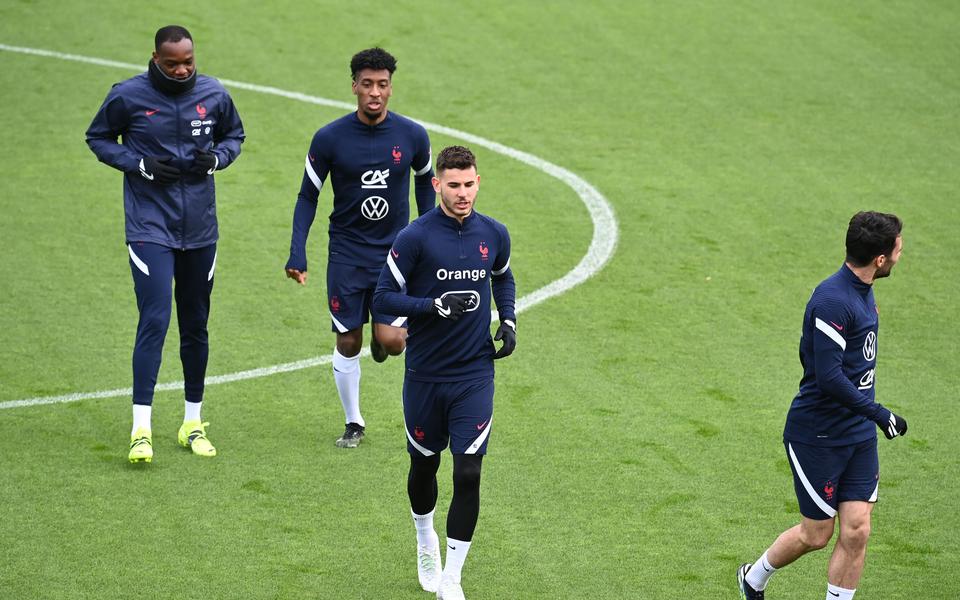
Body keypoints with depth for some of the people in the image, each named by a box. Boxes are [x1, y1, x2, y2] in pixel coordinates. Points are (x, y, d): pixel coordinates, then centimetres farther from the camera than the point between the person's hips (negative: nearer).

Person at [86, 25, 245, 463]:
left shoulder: (214, 95, 1)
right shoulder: (128, 96, -8)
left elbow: (234, 134, 17)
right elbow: (98, 138, 5)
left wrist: (216, 157, -7)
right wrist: (141, 165, -11)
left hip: (200, 230, 4)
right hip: (150, 227, -4)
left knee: (196, 326, 12)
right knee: (154, 322, -15)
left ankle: (193, 423, 24)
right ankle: (141, 430, -12)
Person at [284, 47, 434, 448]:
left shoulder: (413, 136, -7)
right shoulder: (330, 139, -10)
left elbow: (425, 180, 12)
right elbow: (308, 197, -1)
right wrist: (297, 254, -9)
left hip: (395, 250, 0)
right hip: (346, 253, 0)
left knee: (391, 342, -12)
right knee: (347, 343, 3)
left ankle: (382, 334, 26)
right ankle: (353, 423, 22)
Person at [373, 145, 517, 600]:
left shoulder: (494, 234, 1)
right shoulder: (415, 237, -11)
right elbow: (383, 297, -10)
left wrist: (508, 319, 6)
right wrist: (435, 305, -23)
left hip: (474, 375, 1)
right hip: (424, 375, -1)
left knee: (468, 474, -7)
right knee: (425, 464, 15)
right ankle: (425, 542, 44)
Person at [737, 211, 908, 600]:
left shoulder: (863, 292, 7)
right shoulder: (833, 300, -23)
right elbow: (829, 378, -27)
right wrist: (879, 414, -21)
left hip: (859, 435, 8)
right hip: (817, 437, -8)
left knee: (856, 531, 1)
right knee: (816, 535, 5)